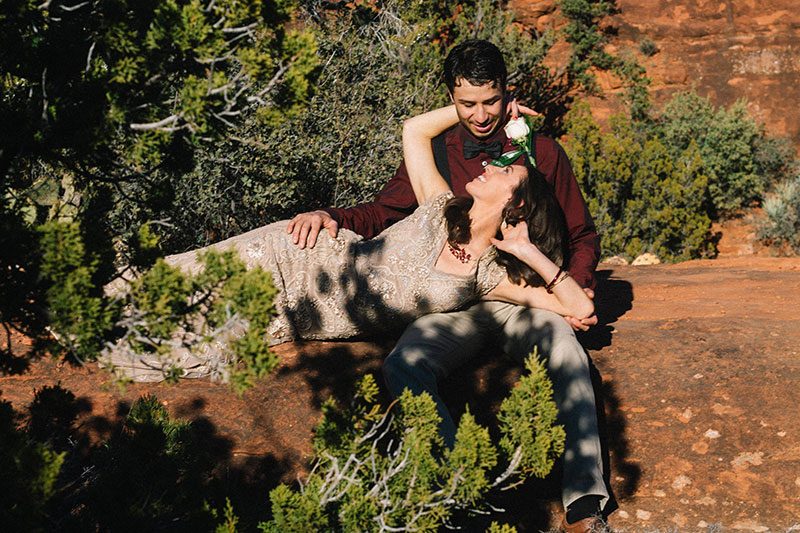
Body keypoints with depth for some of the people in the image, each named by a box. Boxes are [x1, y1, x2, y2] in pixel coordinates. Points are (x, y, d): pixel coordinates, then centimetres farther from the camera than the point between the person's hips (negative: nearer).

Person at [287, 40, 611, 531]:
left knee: (569, 359, -36)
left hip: (526, 299, -1)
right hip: (456, 302, 1)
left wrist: (579, 289, -1)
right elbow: (383, 213, 15)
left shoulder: (542, 153, 10)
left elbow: (583, 235, 18)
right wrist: (331, 217, -6)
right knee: (404, 365, -32)